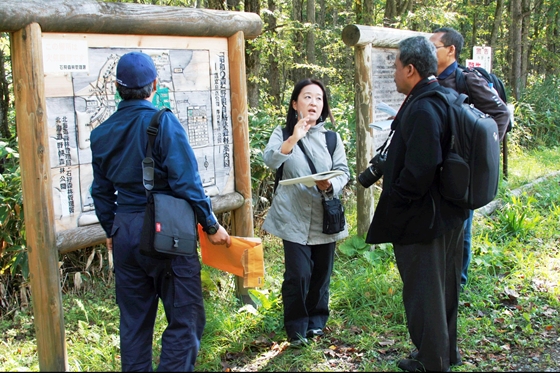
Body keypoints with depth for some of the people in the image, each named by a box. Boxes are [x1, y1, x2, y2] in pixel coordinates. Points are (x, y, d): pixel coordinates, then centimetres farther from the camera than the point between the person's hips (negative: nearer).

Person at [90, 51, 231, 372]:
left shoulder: (102, 133, 5)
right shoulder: (163, 122, -12)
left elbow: (102, 191, 12)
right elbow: (186, 182, -15)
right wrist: (211, 225, -5)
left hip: (125, 233, 6)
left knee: (134, 319, 16)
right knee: (185, 318, 3)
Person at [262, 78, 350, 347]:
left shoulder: (332, 137, 9)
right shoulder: (283, 133, 4)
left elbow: (343, 172, 2)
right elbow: (270, 160, -15)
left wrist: (330, 185, -20)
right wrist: (294, 138, -30)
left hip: (325, 217, 3)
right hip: (294, 217, -2)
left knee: (321, 273, 9)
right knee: (298, 274, -9)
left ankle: (316, 322, 30)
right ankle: (296, 328, 9)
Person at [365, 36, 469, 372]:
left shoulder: (422, 109, -24)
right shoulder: (445, 98, 6)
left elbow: (419, 170, -29)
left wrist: (393, 204, -15)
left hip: (422, 220, -10)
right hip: (450, 214, 10)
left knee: (423, 293, 6)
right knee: (444, 288, 22)